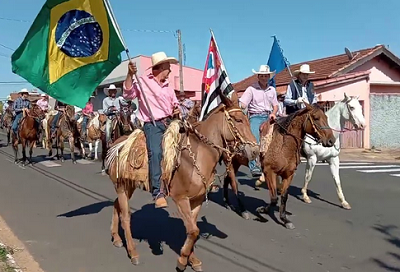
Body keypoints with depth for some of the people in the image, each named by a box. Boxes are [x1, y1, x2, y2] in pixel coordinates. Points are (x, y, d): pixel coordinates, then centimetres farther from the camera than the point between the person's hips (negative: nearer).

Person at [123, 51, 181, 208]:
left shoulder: (168, 87, 23)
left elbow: (175, 104, 32)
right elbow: (128, 95, -8)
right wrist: (130, 75, -19)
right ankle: (157, 193, -29)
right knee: (155, 152, -26)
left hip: (170, 122, 7)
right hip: (152, 125, -7)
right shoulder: (142, 82, 3)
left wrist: (177, 110, 8)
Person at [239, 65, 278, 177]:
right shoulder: (251, 89, 1)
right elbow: (242, 105, -6)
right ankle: (254, 167, -26)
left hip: (269, 117, 5)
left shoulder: (272, 90, 17)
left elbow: (275, 105, 21)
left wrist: (273, 114, 1)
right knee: (254, 140, -24)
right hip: (255, 117, -5)